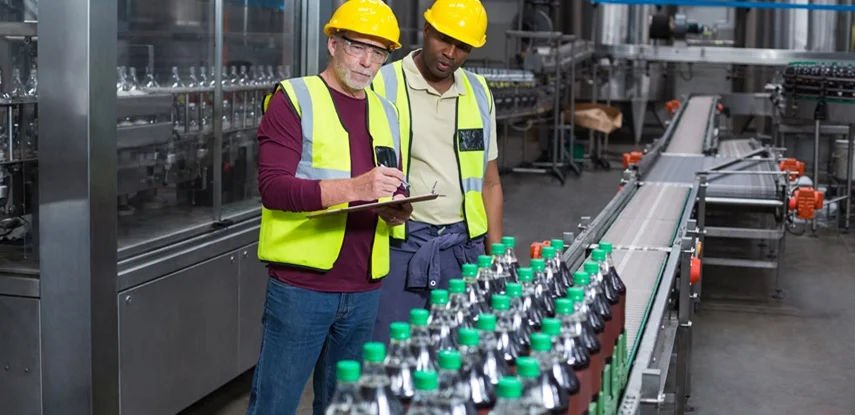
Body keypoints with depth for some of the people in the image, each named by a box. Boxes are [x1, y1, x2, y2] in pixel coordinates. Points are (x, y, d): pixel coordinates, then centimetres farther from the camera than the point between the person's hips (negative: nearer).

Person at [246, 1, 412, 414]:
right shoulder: (293, 99, -4)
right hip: (301, 283, -6)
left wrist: (396, 208, -1)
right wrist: (354, 188, -26)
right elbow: (273, 188, -14)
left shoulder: (386, 112, 15)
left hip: (365, 288, 6)